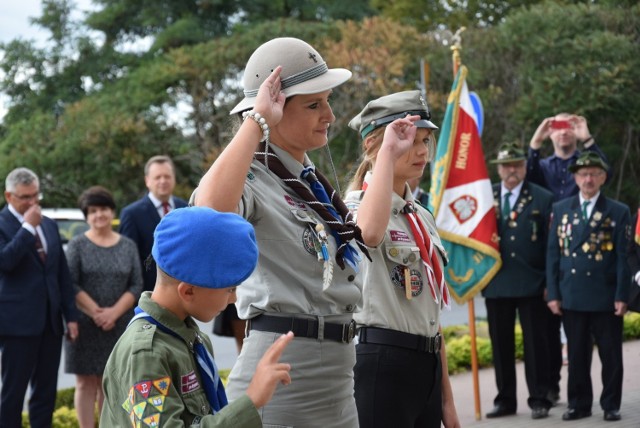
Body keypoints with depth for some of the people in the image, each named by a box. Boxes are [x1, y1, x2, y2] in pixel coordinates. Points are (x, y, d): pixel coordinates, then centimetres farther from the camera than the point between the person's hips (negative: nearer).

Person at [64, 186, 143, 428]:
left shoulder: (128, 246, 7)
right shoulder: (77, 245, 0)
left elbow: (136, 286, 2)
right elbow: (70, 285, -7)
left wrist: (114, 312, -12)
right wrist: (96, 312, -14)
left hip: (118, 326, 2)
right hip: (84, 325, -2)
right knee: (86, 382, 0)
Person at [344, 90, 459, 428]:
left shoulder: (422, 218, 16)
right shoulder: (355, 206, -9)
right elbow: (370, 234, -37)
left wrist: (446, 398, 17)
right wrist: (388, 153, -27)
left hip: (426, 366, 8)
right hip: (380, 365, -8)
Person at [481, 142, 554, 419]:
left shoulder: (543, 199, 1)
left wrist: (551, 284, -4)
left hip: (531, 283, -2)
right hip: (496, 283, 2)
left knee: (535, 344, 2)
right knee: (501, 345, 8)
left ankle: (539, 400, 11)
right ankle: (505, 400, 17)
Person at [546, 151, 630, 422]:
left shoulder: (618, 212, 3)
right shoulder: (560, 210, 9)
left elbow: (623, 257, 0)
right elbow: (552, 253, 7)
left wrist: (622, 296, -7)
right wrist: (553, 294, 1)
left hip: (606, 297, -2)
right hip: (572, 296, 2)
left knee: (611, 355, 4)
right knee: (577, 354, 7)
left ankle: (611, 405, 16)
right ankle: (579, 404, 17)